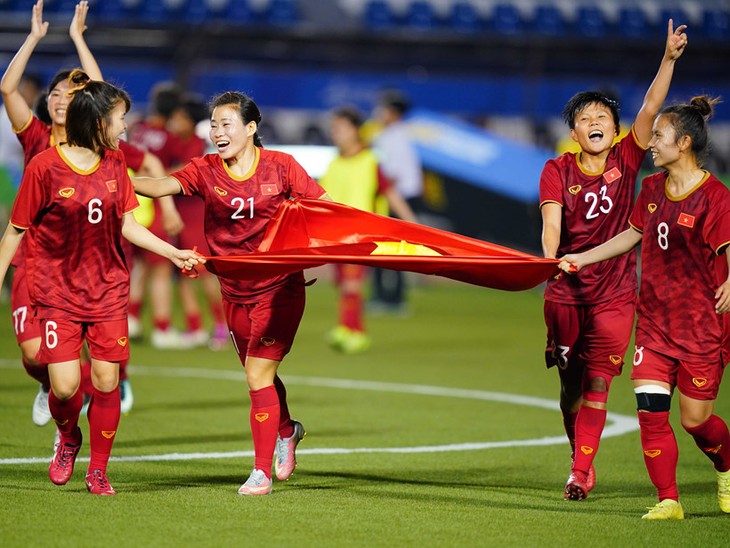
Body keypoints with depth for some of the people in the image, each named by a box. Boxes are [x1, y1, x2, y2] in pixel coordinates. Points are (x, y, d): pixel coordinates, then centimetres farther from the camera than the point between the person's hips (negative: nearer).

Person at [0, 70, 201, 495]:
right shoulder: (45, 167, -11)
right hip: (58, 291, -4)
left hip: (108, 288, 4)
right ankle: (68, 439, 23)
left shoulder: (114, 163, 4)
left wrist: (174, 253, 4)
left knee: (107, 381, -2)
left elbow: (126, 224, 11)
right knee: (65, 385, -11)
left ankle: (98, 472, 14)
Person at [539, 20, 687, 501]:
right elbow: (552, 222, -14)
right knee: (571, 384, 8)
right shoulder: (558, 171, -1)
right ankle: (582, 461, 28)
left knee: (598, 384, -7)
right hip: (566, 291, 1)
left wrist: (670, 59, -21)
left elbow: (650, 110, -10)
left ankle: (580, 474, -6)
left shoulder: (626, 162, 0)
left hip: (615, 293, -1)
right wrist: (550, 260, -33)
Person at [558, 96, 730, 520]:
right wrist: (582, 258, 22)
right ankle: (669, 500, 0)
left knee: (695, 418, 1)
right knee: (650, 409, -7)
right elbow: (632, 235, 23)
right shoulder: (652, 188, 7)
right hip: (655, 319, 6)